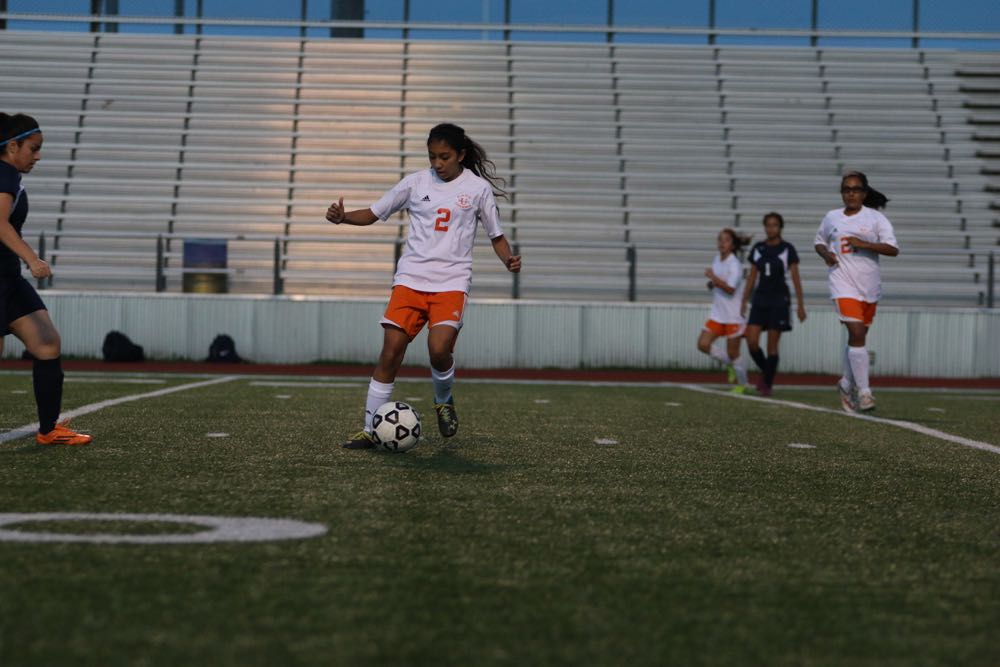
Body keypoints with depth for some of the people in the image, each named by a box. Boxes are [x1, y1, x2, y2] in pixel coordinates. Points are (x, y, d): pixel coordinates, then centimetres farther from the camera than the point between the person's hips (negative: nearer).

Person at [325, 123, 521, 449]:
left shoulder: (478, 188, 4)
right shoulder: (416, 182, 7)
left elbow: (496, 236, 11)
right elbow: (373, 214, 13)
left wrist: (509, 260, -10)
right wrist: (342, 217, -6)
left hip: (452, 280, -2)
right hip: (410, 278, 2)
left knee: (439, 348, -23)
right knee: (391, 350, -7)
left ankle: (444, 400, 10)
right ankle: (370, 430, 3)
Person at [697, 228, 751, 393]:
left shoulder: (735, 265, -14)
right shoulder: (717, 260, 9)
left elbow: (730, 289, -24)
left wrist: (713, 277, -25)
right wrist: (711, 284, 2)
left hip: (733, 314, -7)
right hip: (717, 313, 7)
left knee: (732, 353, 0)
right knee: (703, 344, -5)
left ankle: (742, 384, 19)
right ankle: (729, 364, 18)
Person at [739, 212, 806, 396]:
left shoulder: (787, 249, -3)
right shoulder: (758, 248, 8)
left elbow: (796, 278, -3)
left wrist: (800, 305, -7)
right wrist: (744, 302, 10)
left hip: (779, 299, -4)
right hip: (760, 299, 4)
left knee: (772, 345, -3)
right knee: (751, 341, -7)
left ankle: (767, 385, 8)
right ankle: (765, 371, 19)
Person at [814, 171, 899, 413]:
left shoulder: (876, 218, -1)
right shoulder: (832, 218, 6)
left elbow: (893, 249, -9)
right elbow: (820, 241, 22)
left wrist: (864, 244, -21)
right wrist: (826, 253, 0)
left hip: (870, 285, 1)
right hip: (844, 284, -1)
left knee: (858, 336, 12)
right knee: (857, 332, -17)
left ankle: (847, 384, 33)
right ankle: (864, 391, -16)